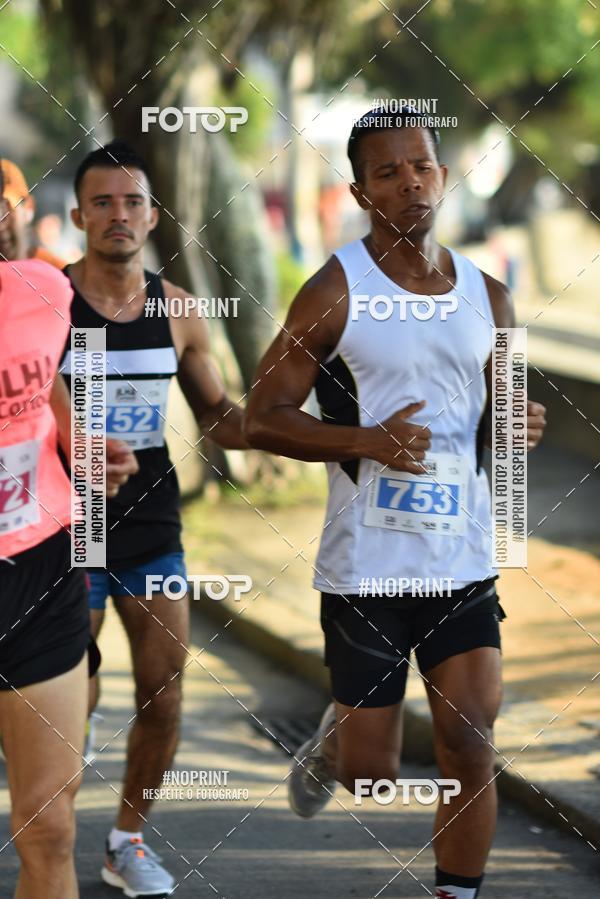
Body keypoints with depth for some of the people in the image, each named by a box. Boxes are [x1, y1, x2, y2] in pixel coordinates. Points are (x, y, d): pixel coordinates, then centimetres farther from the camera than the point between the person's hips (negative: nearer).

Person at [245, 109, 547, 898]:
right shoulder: (336, 291, -8)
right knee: (371, 771, 4)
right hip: (366, 565, -3)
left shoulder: (488, 298, 7)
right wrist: (367, 440, -23)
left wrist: (519, 428, -7)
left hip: (464, 561, 4)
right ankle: (332, 742, 40)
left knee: (471, 747, -4)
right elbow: (262, 419, -9)